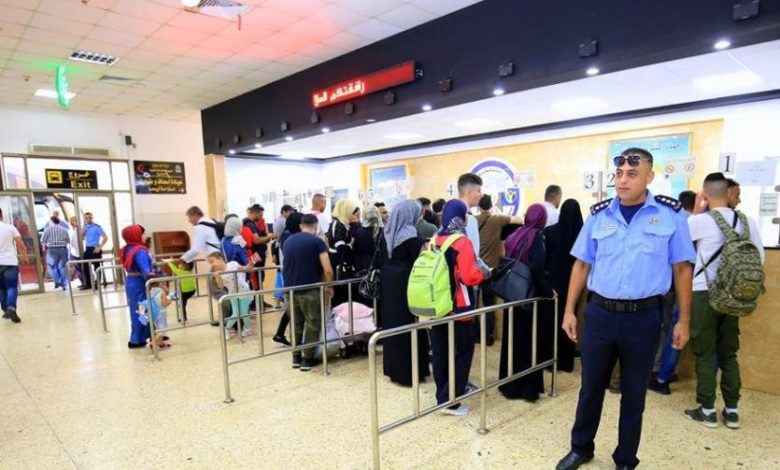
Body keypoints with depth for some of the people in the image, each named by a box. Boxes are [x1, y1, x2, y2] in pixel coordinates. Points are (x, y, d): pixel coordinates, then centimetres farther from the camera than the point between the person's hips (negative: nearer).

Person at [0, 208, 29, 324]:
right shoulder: (10, 227, -3)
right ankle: (11, 309, -23)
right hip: (11, 262, -2)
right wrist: (25, 257, 9)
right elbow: (20, 244, -4)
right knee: (12, 287, -3)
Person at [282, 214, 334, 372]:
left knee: (296, 323, 19)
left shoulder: (288, 241, 12)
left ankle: (296, 357, 23)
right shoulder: (317, 241, -6)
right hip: (309, 289, -5)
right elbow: (328, 270, -12)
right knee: (313, 323, 9)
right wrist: (329, 286, 5)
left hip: (290, 288, 6)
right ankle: (307, 359, 10)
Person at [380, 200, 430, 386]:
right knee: (408, 325, 2)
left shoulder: (387, 231, 5)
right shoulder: (409, 233, -16)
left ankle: (393, 368, 24)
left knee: (392, 322, 13)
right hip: (405, 283, -7)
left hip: (388, 282, 7)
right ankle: (410, 370, 10)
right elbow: (419, 258, -15)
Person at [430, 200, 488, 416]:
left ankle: (442, 396, 25)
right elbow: (470, 277, -21)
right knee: (462, 353, 6)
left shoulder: (433, 241, 5)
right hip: (458, 308, -6)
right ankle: (450, 401, 8)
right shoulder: (462, 242, -14)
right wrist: (484, 273, -2)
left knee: (440, 353, 14)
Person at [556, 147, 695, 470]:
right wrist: (569, 310, 4)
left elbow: (681, 269, 1)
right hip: (599, 313, 2)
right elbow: (582, 265, 6)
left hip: (643, 317, -1)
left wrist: (684, 320, 1)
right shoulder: (599, 215, 1)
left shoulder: (670, 214, -4)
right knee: (591, 386, 15)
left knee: (634, 393, 15)